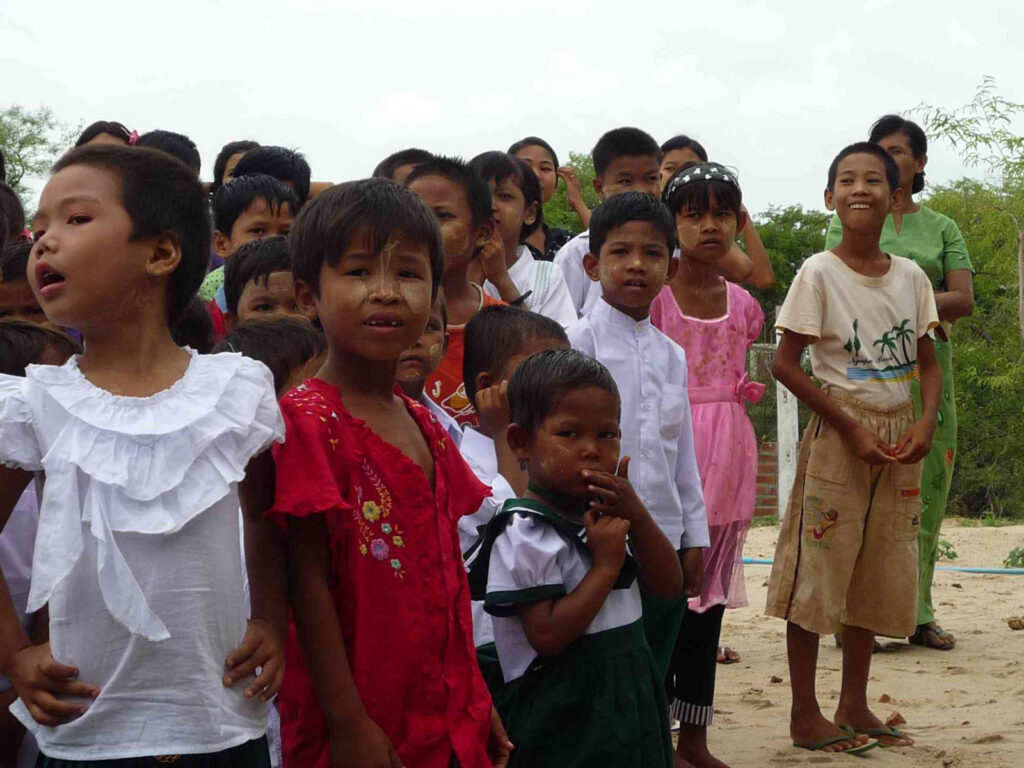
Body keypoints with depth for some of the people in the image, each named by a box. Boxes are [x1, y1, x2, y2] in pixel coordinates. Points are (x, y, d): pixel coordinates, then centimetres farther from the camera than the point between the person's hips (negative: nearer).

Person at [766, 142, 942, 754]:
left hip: (899, 439, 5)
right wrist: (850, 426, -15)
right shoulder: (819, 273, -9)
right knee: (817, 571, -3)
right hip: (838, 434, -5)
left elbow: (928, 363, 11)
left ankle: (855, 705, 21)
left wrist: (926, 424, -8)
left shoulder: (911, 277, 5)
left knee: (880, 575, 10)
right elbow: (786, 363, -10)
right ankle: (805, 715, 6)